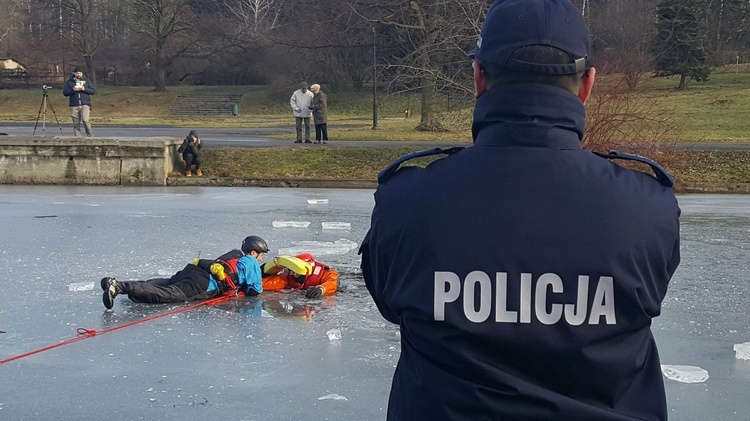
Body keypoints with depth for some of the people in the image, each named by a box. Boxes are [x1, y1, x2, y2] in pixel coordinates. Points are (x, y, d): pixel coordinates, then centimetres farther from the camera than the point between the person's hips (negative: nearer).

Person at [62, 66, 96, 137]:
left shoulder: (87, 80, 12)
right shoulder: (69, 82, 11)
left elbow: (93, 91, 7)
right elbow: (65, 92, 5)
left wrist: (84, 89, -9)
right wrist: (73, 90, -12)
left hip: (85, 105, -1)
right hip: (74, 106, 1)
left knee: (85, 120, -18)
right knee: (76, 123, 1)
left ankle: (89, 135, 0)